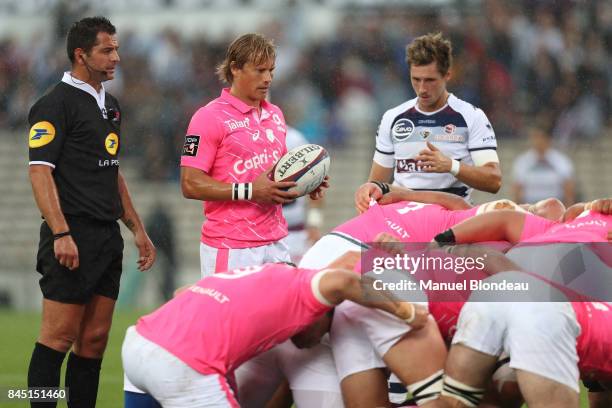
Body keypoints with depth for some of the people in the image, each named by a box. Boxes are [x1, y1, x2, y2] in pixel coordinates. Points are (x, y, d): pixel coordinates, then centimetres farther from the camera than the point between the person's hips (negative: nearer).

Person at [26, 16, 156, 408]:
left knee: (95, 340, 7)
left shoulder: (110, 106, 18)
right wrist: (61, 233, -22)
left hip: (108, 238, 8)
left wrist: (138, 229, 21)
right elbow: (40, 171, -15)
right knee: (60, 336, -7)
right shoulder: (56, 104, -8)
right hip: (73, 238, -8)